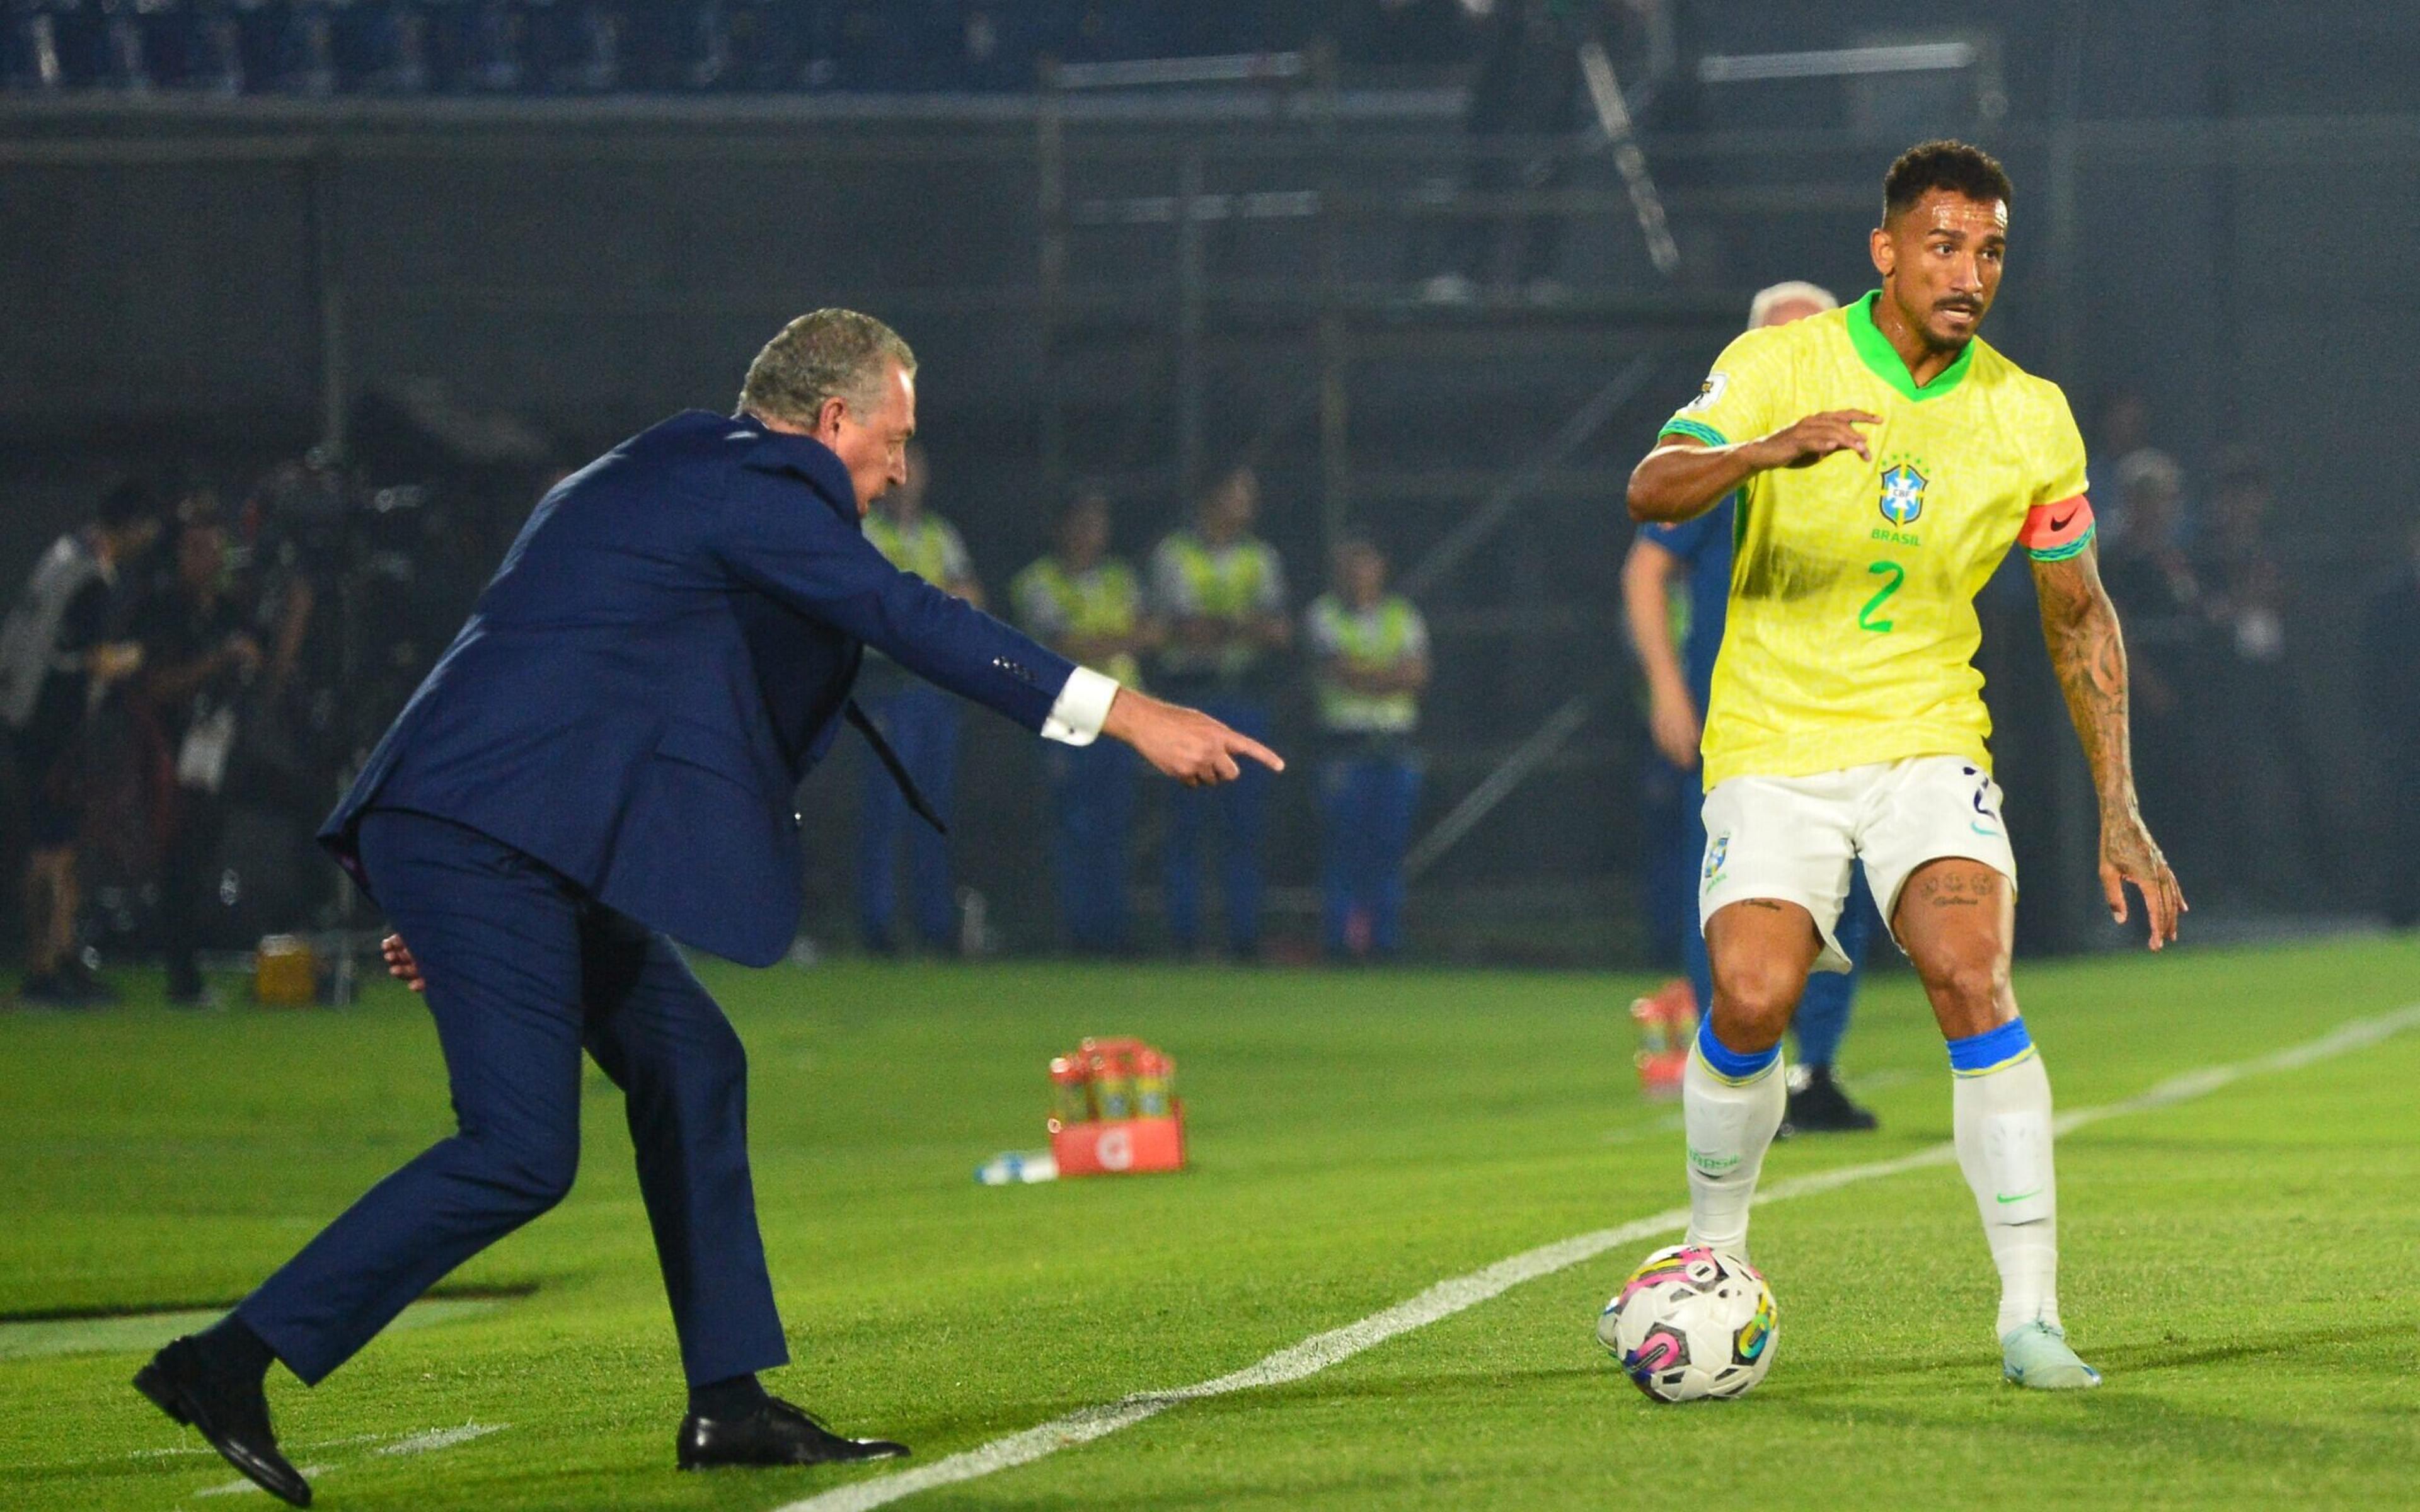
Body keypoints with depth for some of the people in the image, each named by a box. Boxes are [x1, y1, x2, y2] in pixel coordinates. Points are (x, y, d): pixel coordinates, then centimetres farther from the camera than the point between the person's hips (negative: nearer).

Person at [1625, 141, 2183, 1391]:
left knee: (1972, 978, -22)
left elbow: (2079, 616, 10)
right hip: (1771, 742, -1)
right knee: (1752, 1000, -18)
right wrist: (1769, 451, -42)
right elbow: (1651, 491, -21)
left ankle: (2030, 1313, -18)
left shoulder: (2029, 417, 0)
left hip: (1926, 738, 1)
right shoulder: (1781, 363, -7)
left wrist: (2119, 815, 5)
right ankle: (1712, 1259, 12)